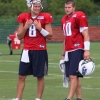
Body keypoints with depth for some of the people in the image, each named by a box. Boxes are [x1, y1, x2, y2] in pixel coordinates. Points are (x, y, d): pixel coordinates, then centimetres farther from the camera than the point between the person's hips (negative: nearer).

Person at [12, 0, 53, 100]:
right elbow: (19, 36, 9)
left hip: (40, 51, -3)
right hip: (27, 50, 3)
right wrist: (25, 27, -8)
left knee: (40, 76, 2)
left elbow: (50, 36, -2)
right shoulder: (24, 17, 5)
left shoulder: (45, 17, -2)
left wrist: (40, 28, -15)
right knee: (21, 76, 3)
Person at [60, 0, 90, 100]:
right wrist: (63, 54, 25)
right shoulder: (64, 19, 17)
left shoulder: (79, 16, -7)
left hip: (78, 50, -8)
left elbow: (86, 35, -10)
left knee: (73, 76, -12)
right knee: (73, 77, 6)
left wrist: (87, 50, -18)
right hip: (68, 51, 8)